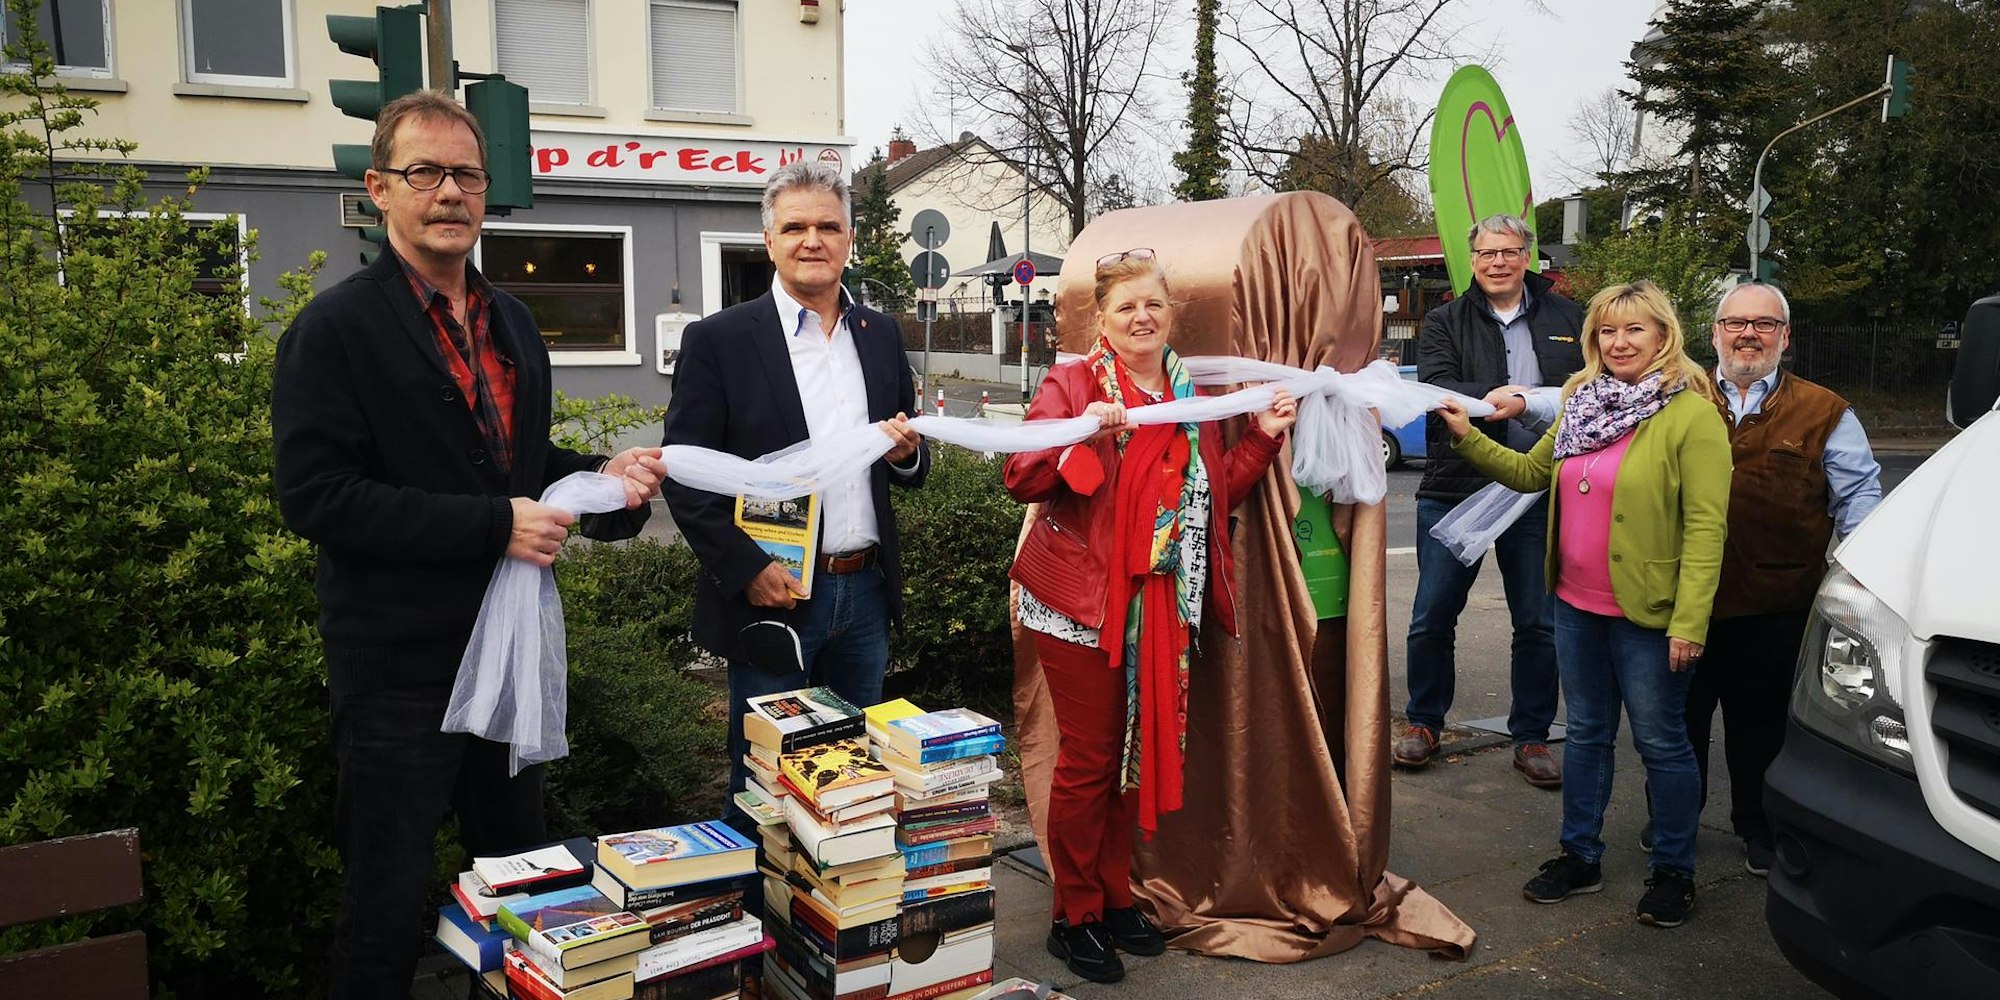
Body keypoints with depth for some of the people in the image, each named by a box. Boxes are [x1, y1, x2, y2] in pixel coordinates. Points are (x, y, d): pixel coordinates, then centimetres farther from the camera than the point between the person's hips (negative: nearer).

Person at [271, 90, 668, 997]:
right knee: (389, 901, 6)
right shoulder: (334, 329, -10)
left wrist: (599, 475, -1)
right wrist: (493, 525, -22)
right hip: (400, 665, -7)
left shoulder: (511, 324, 12)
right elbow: (314, 497, -19)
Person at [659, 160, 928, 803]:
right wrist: (748, 569, -18)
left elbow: (911, 470, 16)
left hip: (866, 593, 5)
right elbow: (684, 478, -8)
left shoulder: (881, 335, 9)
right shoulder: (718, 341, -6)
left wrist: (908, 451, -8)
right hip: (771, 596, -4)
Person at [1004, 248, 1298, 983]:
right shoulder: (1071, 383, -6)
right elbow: (1020, 481, -15)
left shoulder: (1191, 393, 12)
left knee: (1138, 751, 13)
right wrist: (1082, 435, -29)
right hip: (1081, 601, -6)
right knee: (1088, 758, 1)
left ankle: (1115, 898, 29)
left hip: (1162, 605, 6)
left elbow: (1217, 493, 12)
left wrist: (1263, 436, 3)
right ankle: (1073, 918, 16)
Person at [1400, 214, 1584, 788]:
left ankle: (1531, 738, 22)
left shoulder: (1566, 319, 11)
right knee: (1432, 618, 5)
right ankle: (1424, 723, 23)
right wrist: (1492, 398, -28)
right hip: (1454, 490, -1)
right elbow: (1434, 388, -11)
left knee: (1538, 624, 8)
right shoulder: (1446, 323, 5)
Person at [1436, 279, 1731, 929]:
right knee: (1587, 733, 17)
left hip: (1646, 614, -6)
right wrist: (1467, 437, 8)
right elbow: (1531, 472, 20)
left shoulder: (1692, 415, -13)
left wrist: (1690, 620, -21)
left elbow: (1706, 525, -17)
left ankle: (1674, 873, 22)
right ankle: (1579, 856, 30)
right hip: (1576, 606, 7)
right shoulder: (1584, 403, 9)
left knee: (1660, 742, 7)